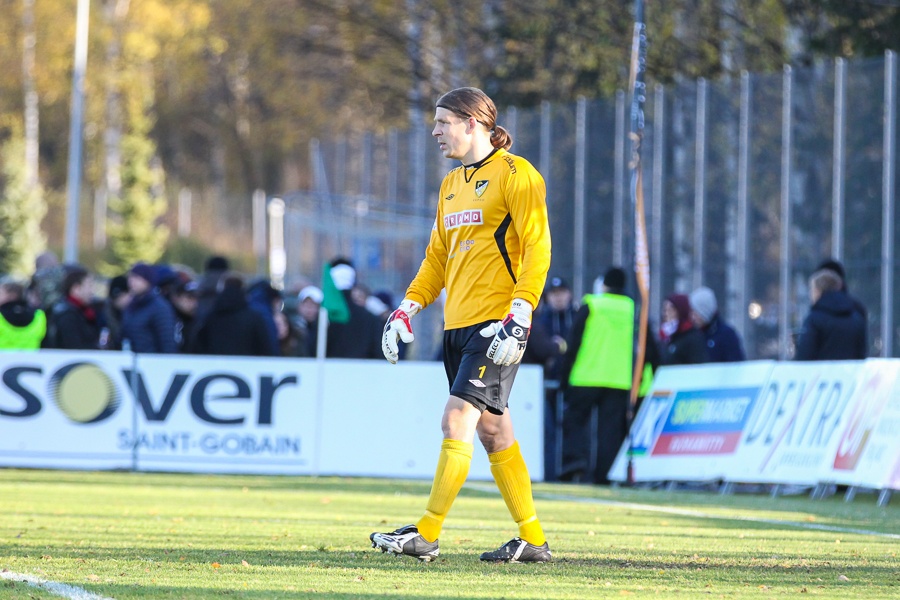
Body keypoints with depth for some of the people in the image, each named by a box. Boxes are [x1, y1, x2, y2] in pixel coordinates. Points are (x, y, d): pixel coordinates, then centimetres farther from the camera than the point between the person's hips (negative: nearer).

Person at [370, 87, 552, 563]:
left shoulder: (514, 174, -7)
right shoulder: (451, 185, 19)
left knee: (458, 418, -14)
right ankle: (532, 539, 13)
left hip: (497, 323, -9)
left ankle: (427, 535, -14)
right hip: (459, 324, 9)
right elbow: (437, 257, 26)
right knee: (492, 429, 8)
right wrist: (406, 310, 14)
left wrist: (518, 317, -21)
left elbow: (538, 247, -13)